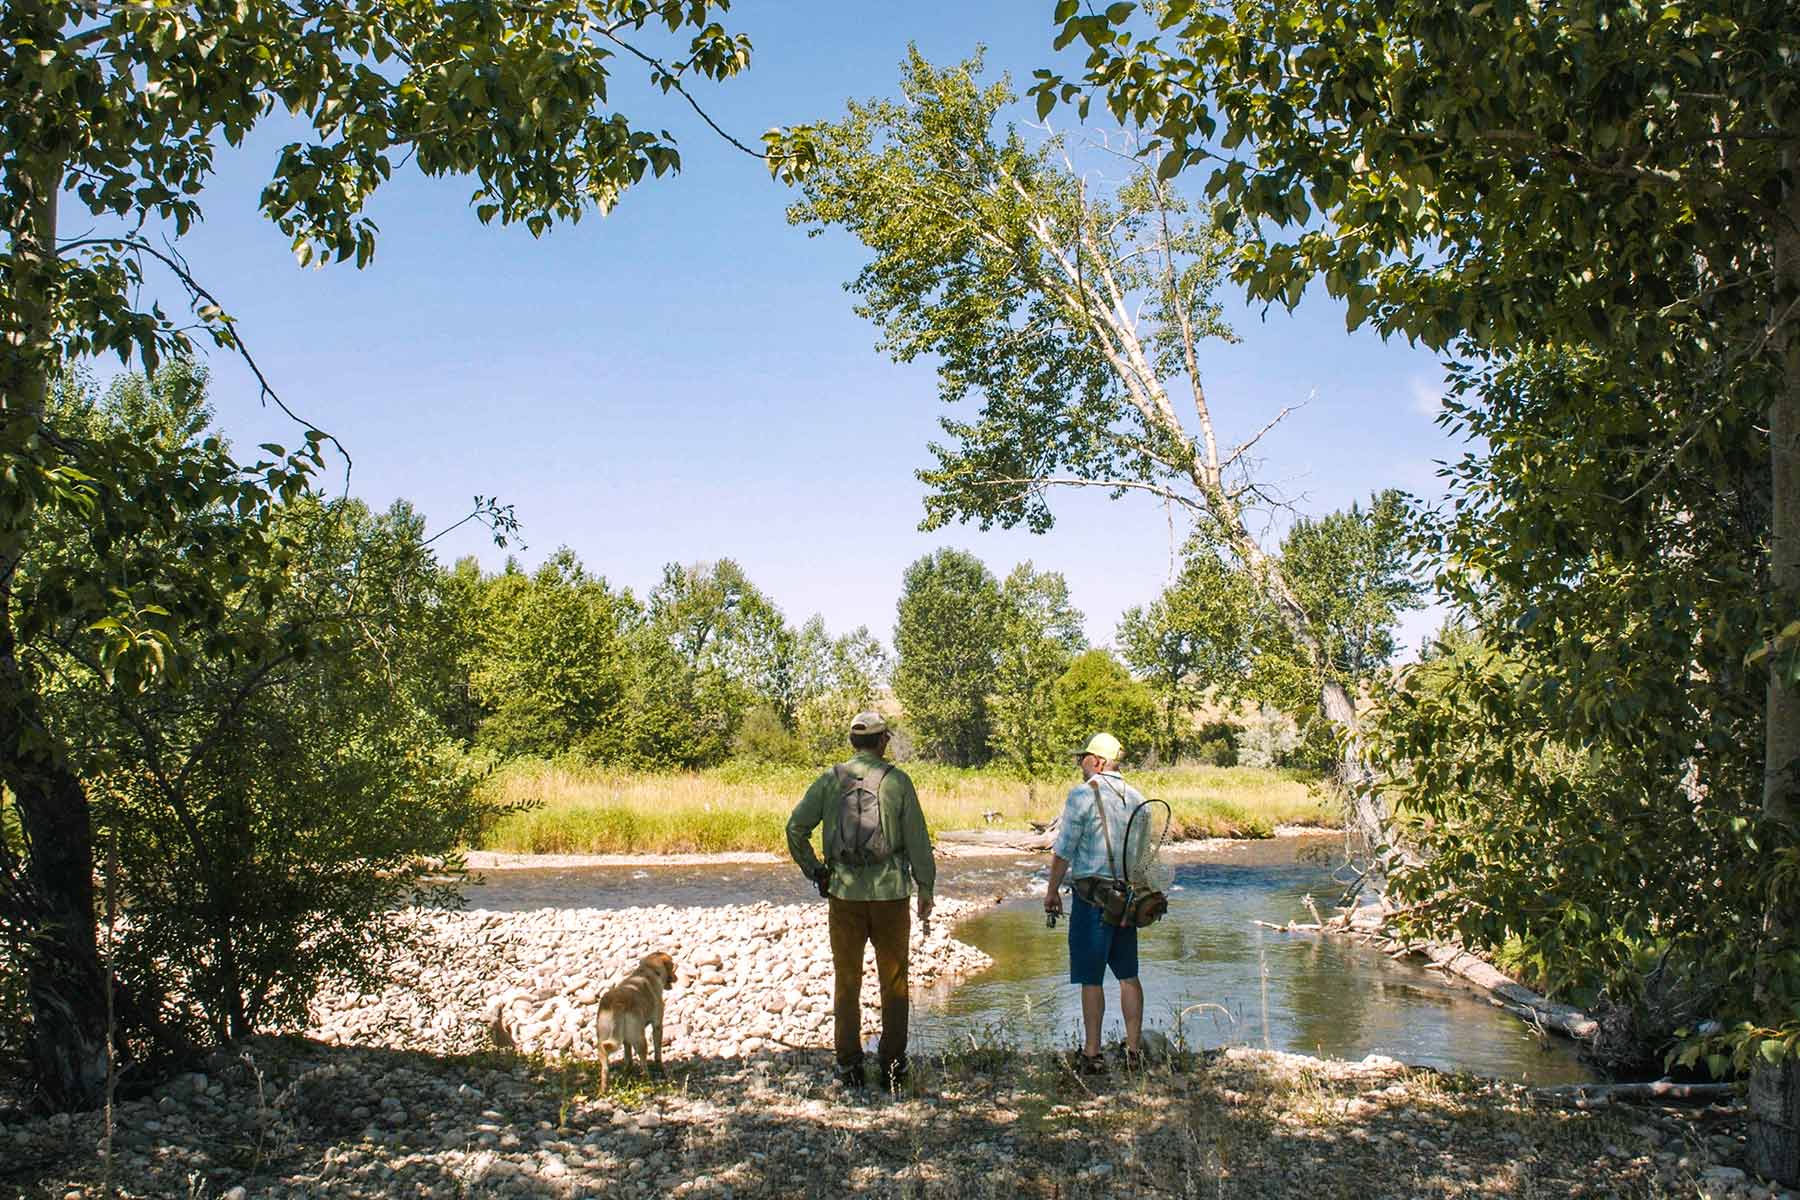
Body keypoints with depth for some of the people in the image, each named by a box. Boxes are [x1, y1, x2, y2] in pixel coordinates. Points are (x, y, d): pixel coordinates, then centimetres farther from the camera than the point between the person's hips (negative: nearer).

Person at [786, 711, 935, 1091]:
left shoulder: (830, 780, 3)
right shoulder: (897, 781, -4)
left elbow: (796, 828, -2)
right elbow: (917, 839, -4)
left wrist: (813, 871, 10)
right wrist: (926, 889, 4)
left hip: (845, 893, 2)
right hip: (890, 893, -2)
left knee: (846, 981, 11)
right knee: (893, 983, 10)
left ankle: (849, 1065, 12)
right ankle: (892, 1064, 13)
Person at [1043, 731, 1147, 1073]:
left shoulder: (1082, 794, -10)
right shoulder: (1136, 797, 9)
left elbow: (1063, 849, -10)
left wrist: (1052, 890, 0)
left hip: (1092, 893, -6)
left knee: (1091, 979, -1)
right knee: (1128, 975, 12)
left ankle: (1092, 1054, 2)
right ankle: (1133, 1049, 16)